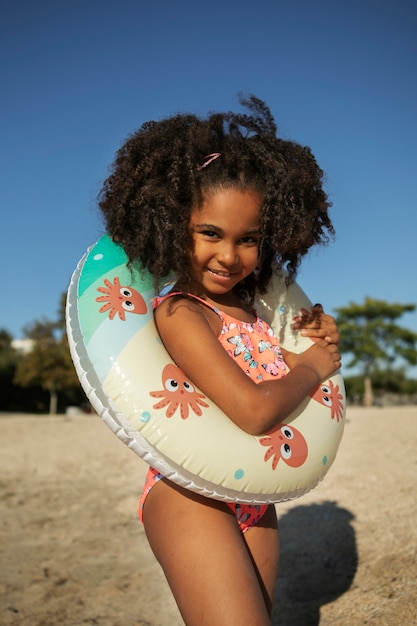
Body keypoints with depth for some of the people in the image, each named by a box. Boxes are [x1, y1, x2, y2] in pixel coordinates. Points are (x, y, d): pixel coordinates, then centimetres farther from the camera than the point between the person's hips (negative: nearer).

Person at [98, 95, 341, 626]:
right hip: (191, 499, -8)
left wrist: (322, 339, 0)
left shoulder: (252, 310, 6)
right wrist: (311, 367, -9)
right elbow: (254, 409, -27)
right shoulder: (180, 312, -17)